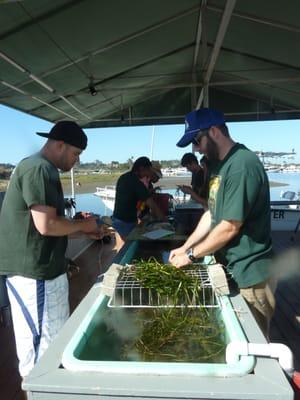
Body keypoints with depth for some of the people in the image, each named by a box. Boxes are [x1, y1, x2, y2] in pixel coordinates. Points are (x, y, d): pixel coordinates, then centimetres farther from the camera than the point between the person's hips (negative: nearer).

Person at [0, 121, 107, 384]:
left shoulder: (36, 167, 15)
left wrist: (83, 230, 12)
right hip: (34, 269, -10)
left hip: (29, 266, 10)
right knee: (43, 337, 5)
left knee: (36, 335, 22)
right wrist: (82, 225, -8)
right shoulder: (40, 169, -18)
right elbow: (46, 225, -25)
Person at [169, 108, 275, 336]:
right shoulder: (220, 164, 7)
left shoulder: (242, 165, -23)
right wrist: (184, 247, 5)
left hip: (248, 271, -8)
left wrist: (191, 255, -13)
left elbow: (230, 227, -24)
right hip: (229, 266, 8)